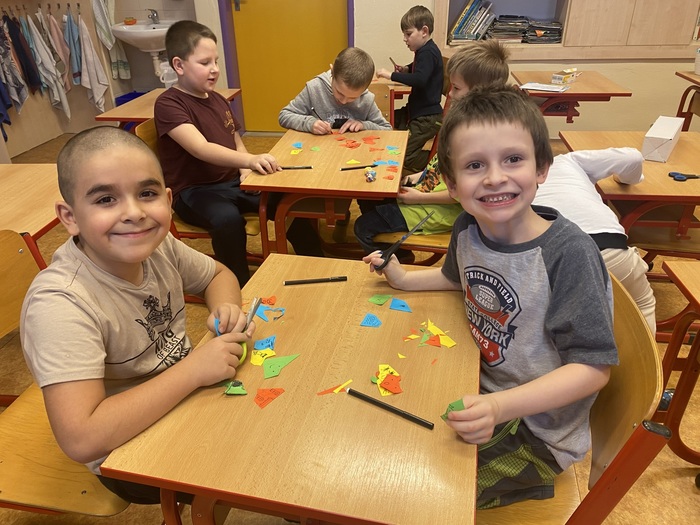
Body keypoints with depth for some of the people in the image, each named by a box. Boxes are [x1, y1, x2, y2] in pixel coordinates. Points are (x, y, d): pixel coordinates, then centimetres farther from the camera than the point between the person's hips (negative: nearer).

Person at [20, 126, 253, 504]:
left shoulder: (156, 245, -13)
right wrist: (193, 369, -32)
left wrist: (226, 309, -16)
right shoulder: (60, 305, -31)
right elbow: (81, 440, -36)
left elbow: (217, 274, 6)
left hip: (183, 396, 6)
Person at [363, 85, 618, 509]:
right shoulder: (468, 228, -9)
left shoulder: (569, 252, -28)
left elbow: (593, 367, -24)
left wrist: (499, 407, -34)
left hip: (537, 428, -6)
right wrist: (402, 278, 3)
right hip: (482, 387, 6)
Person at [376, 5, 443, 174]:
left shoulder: (428, 53, -18)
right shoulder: (424, 51, 12)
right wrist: (406, 69, 15)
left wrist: (391, 75, -29)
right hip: (416, 111, 11)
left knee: (405, 157, -13)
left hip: (427, 117, -11)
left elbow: (420, 79, -35)